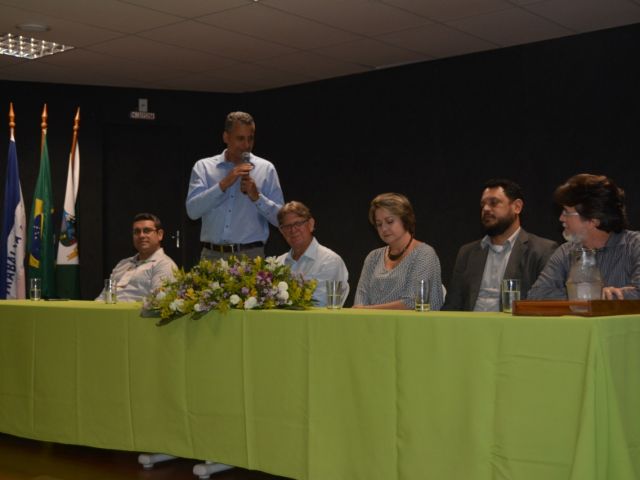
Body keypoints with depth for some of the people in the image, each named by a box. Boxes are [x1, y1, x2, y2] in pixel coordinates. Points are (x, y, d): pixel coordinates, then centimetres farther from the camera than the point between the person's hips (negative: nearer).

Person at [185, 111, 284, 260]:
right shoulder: (203, 167, 8)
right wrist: (223, 184, -13)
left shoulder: (266, 169, 7)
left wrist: (257, 197, -11)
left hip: (251, 255, 0)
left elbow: (280, 218, 3)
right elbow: (192, 211, -7)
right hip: (212, 255, 0)